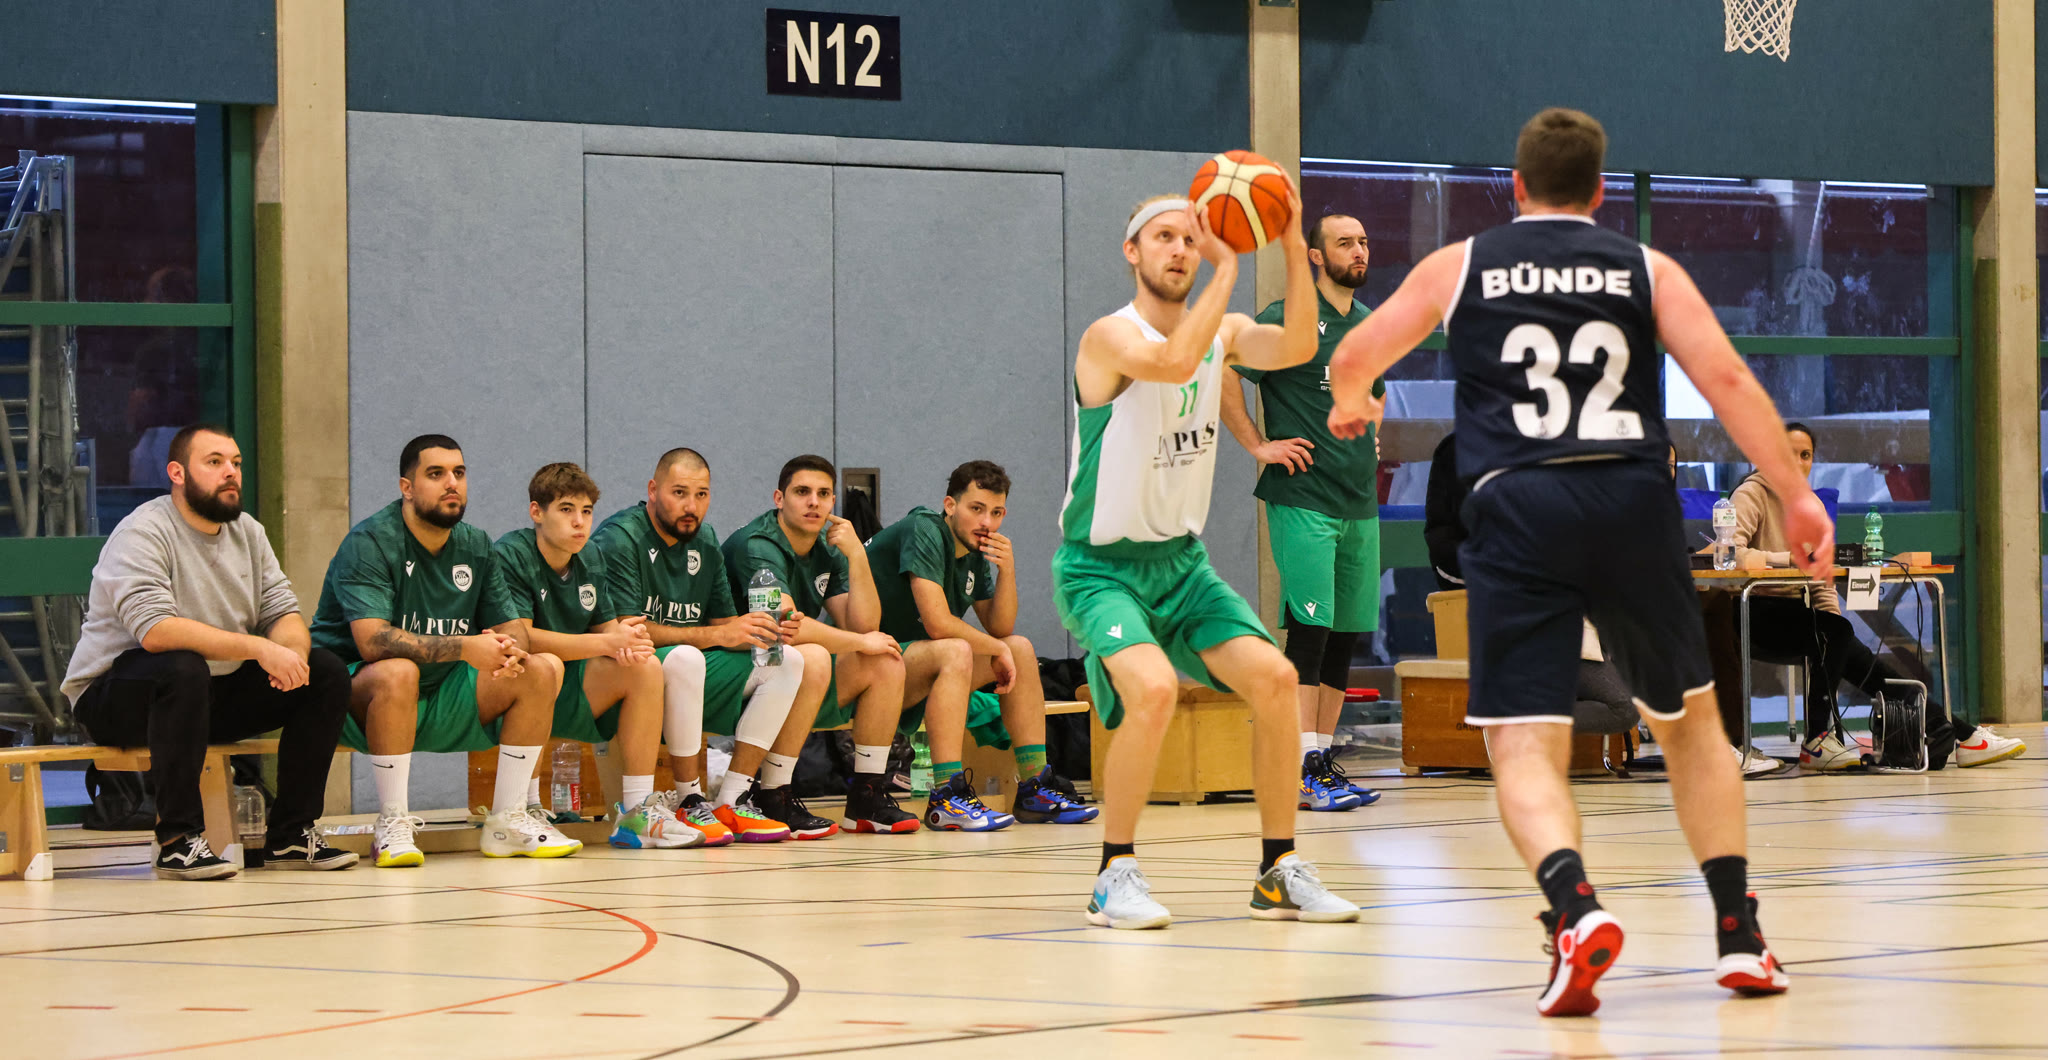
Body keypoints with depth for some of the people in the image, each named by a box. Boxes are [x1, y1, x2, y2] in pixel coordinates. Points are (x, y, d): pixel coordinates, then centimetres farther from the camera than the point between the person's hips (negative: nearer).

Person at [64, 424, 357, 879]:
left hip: (214, 694, 7)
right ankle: (178, 839, -31)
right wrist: (259, 648, -36)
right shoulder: (143, 534, -18)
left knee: (326, 673, -6)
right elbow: (154, 630, -32)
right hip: (115, 697, -7)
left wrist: (290, 651, -22)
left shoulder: (247, 531, 7)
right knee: (182, 667, -39)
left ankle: (291, 834, -3)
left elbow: (284, 614, 4)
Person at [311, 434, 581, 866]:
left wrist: (511, 650, -18)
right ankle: (392, 826, -27)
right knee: (399, 672, -39)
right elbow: (372, 640, -27)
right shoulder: (369, 543, -15)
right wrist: (464, 648, -33)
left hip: (441, 701, 7)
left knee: (543, 669, -7)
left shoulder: (475, 546, 7)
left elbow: (510, 628, 8)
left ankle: (507, 822, -4)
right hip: (358, 693, -7)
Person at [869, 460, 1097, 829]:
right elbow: (938, 622, -27)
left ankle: (1035, 790, 4)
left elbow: (1000, 629, 8)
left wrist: (1007, 571, -8)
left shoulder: (975, 551, 9)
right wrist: (998, 650, -13)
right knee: (955, 651, -34)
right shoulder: (923, 532, -19)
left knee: (1021, 649, 5)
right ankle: (947, 798, -37)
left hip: (922, 671, 10)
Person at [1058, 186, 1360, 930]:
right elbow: (1173, 361, -37)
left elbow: (1296, 348, -16)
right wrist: (1228, 266, -35)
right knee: (1153, 687, -30)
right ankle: (1115, 876, -14)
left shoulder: (1222, 332, 3)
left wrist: (1293, 247, -27)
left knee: (1274, 678, -9)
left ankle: (1279, 873, 3)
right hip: (1101, 566, -6)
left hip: (1181, 560, 6)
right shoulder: (1111, 337, -16)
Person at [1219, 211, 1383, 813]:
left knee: (1348, 631, 7)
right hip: (1303, 499, -7)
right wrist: (1259, 446, -13)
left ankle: (1324, 758, 14)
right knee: (1311, 627, -12)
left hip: (1360, 502, 7)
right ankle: (1306, 771, -13)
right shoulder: (1289, 320, -8)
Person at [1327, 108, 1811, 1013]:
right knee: (1690, 718, 20)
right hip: (1633, 502, 1)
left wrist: (1350, 405, 45)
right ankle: (1739, 936, 16)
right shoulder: (1647, 269, 14)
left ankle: (1576, 907, -32)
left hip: (1517, 506, -1)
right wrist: (1796, 494, 0)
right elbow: (1725, 377, 0)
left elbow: (1353, 357, 22)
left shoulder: (1460, 267, 15)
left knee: (1524, 744, -3)